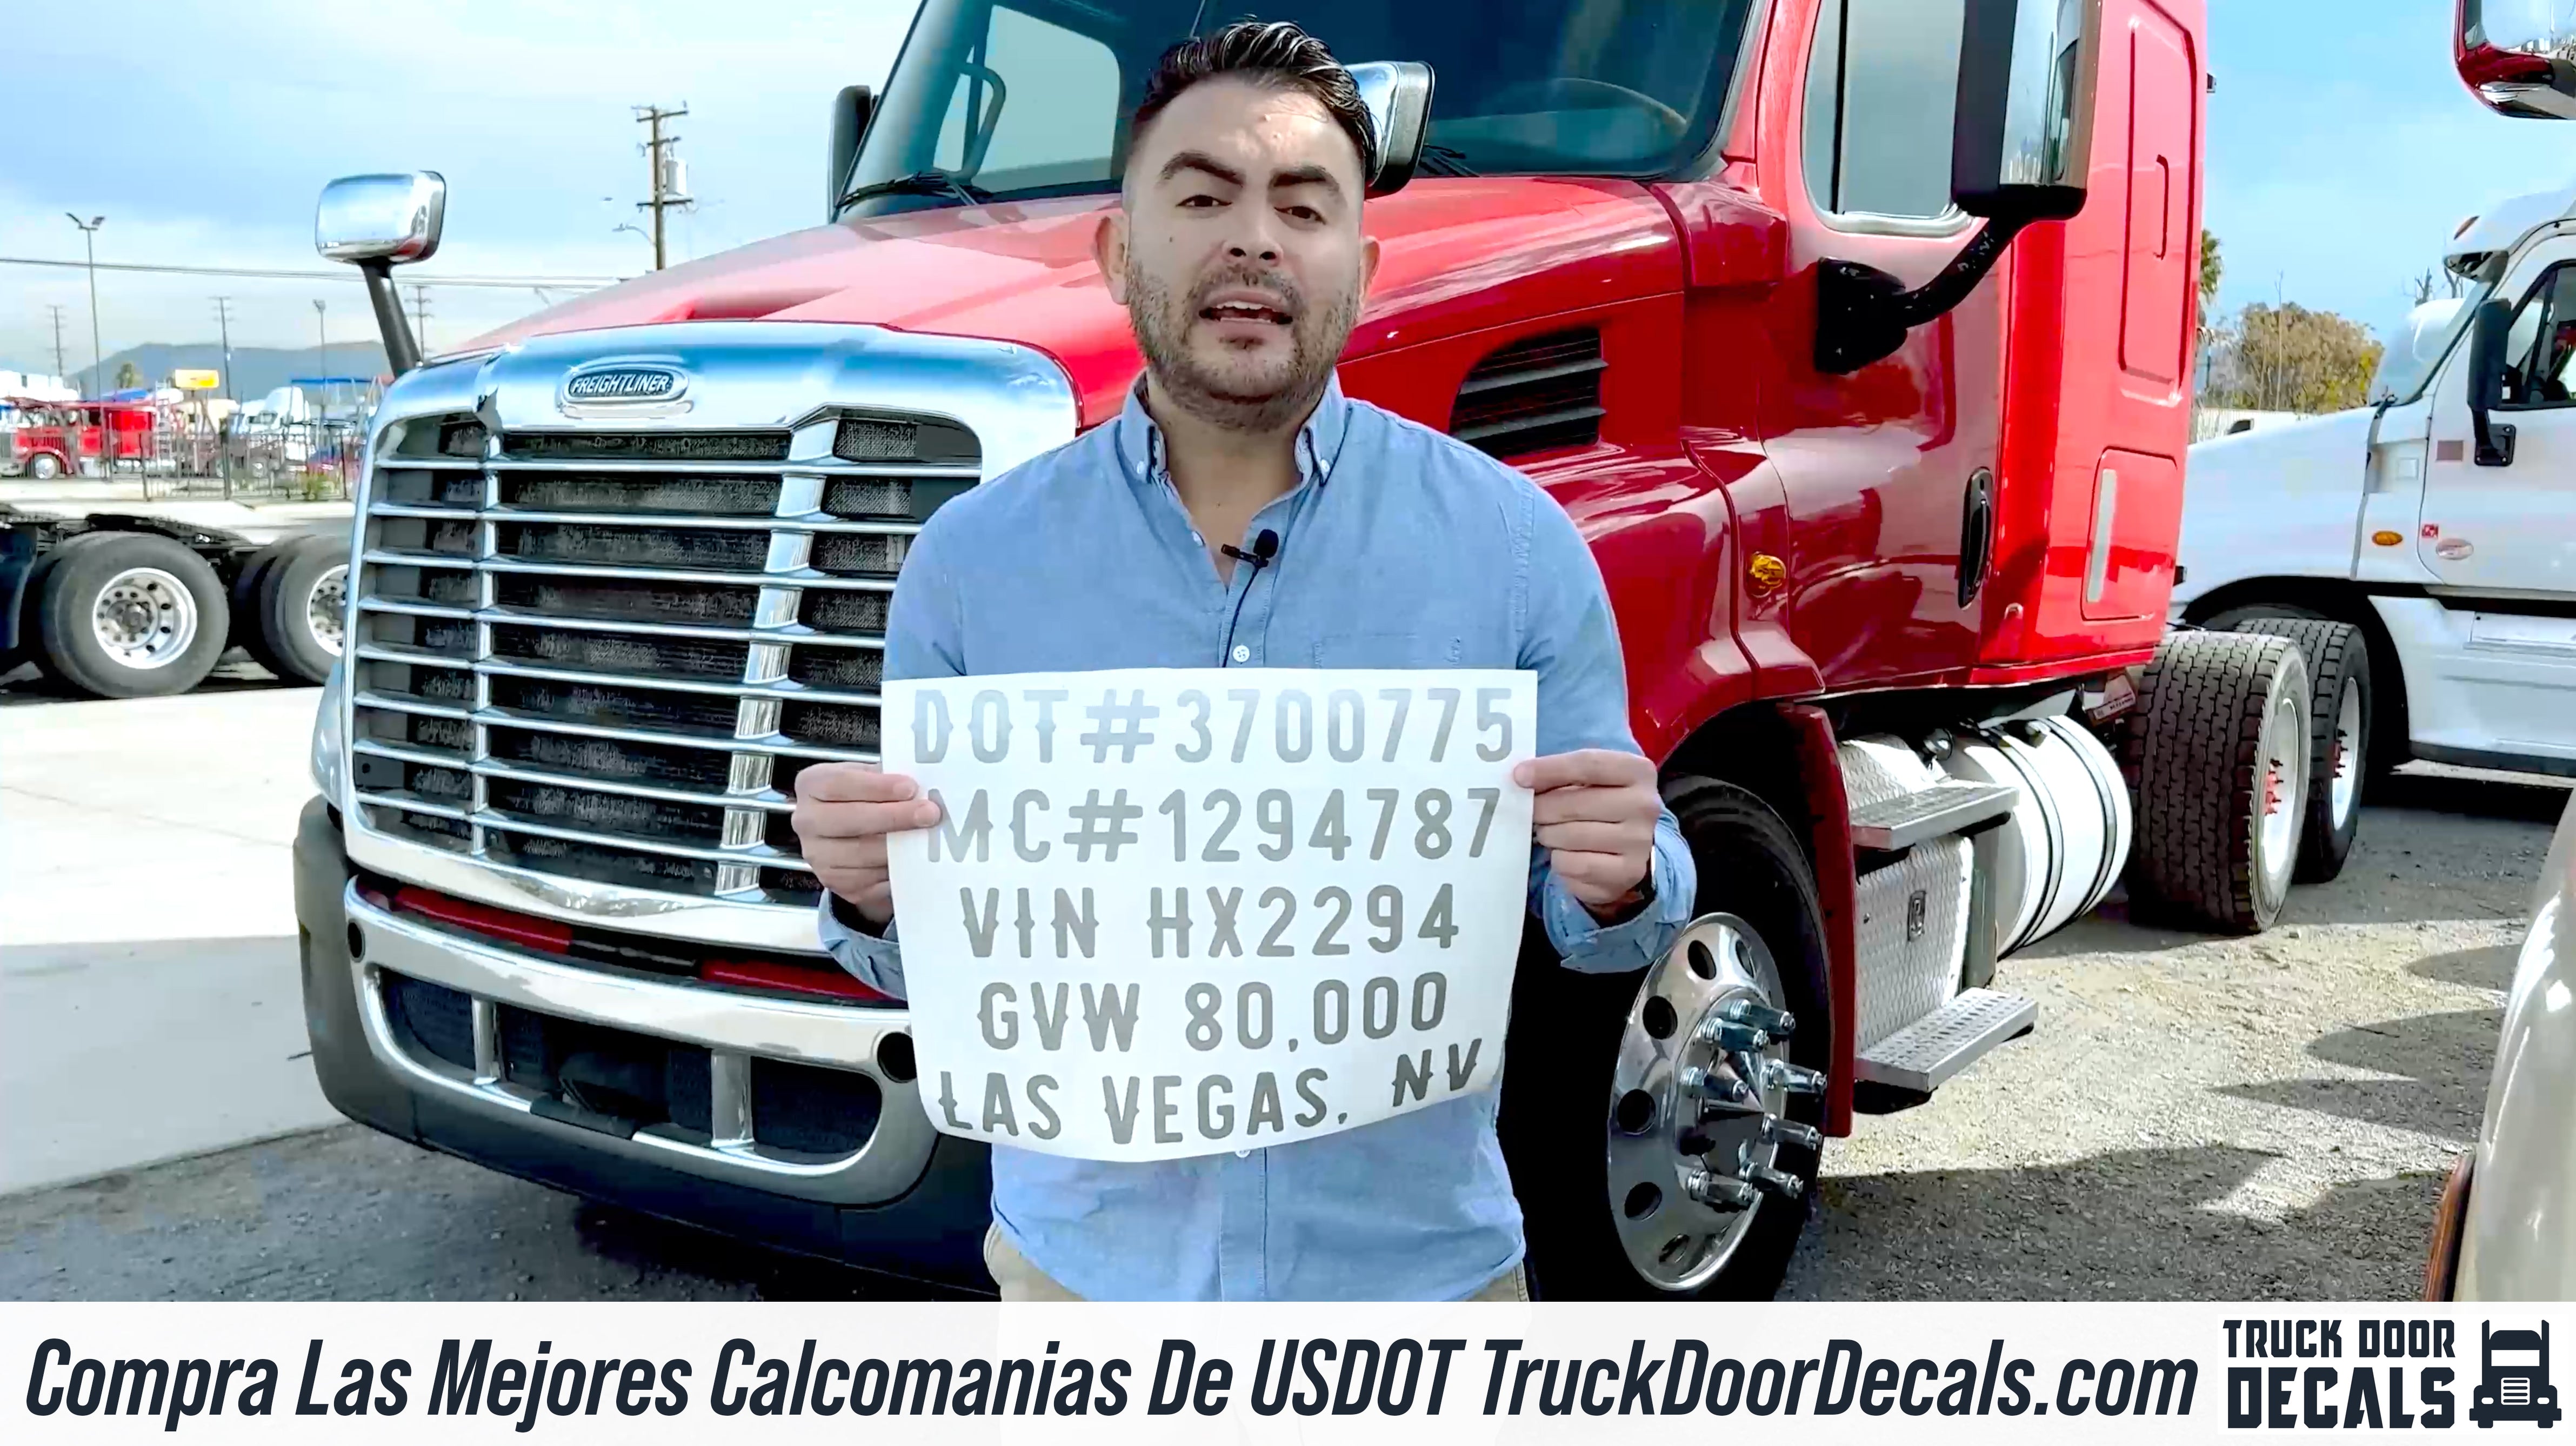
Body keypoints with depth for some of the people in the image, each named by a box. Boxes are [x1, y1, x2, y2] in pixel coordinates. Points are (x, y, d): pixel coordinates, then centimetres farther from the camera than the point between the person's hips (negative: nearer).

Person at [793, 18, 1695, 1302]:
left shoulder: (1511, 538, -7)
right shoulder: (974, 558, -4)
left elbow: (1595, 925, 0)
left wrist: (1618, 881, -21)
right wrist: (868, 896, -18)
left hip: (1417, 1261, 0)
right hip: (1083, 1258, 1)